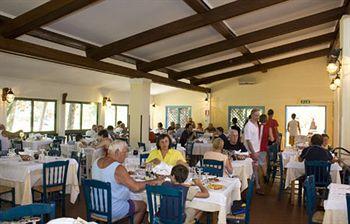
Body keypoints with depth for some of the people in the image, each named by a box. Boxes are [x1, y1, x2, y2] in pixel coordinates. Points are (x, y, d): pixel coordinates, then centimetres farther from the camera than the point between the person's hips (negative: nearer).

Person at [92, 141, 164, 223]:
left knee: (131, 201, 28)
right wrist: (154, 182, -15)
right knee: (142, 206, 13)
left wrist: (126, 174, 15)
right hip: (112, 210, -8)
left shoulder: (96, 162, -3)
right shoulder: (118, 168, -27)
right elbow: (136, 187, -27)